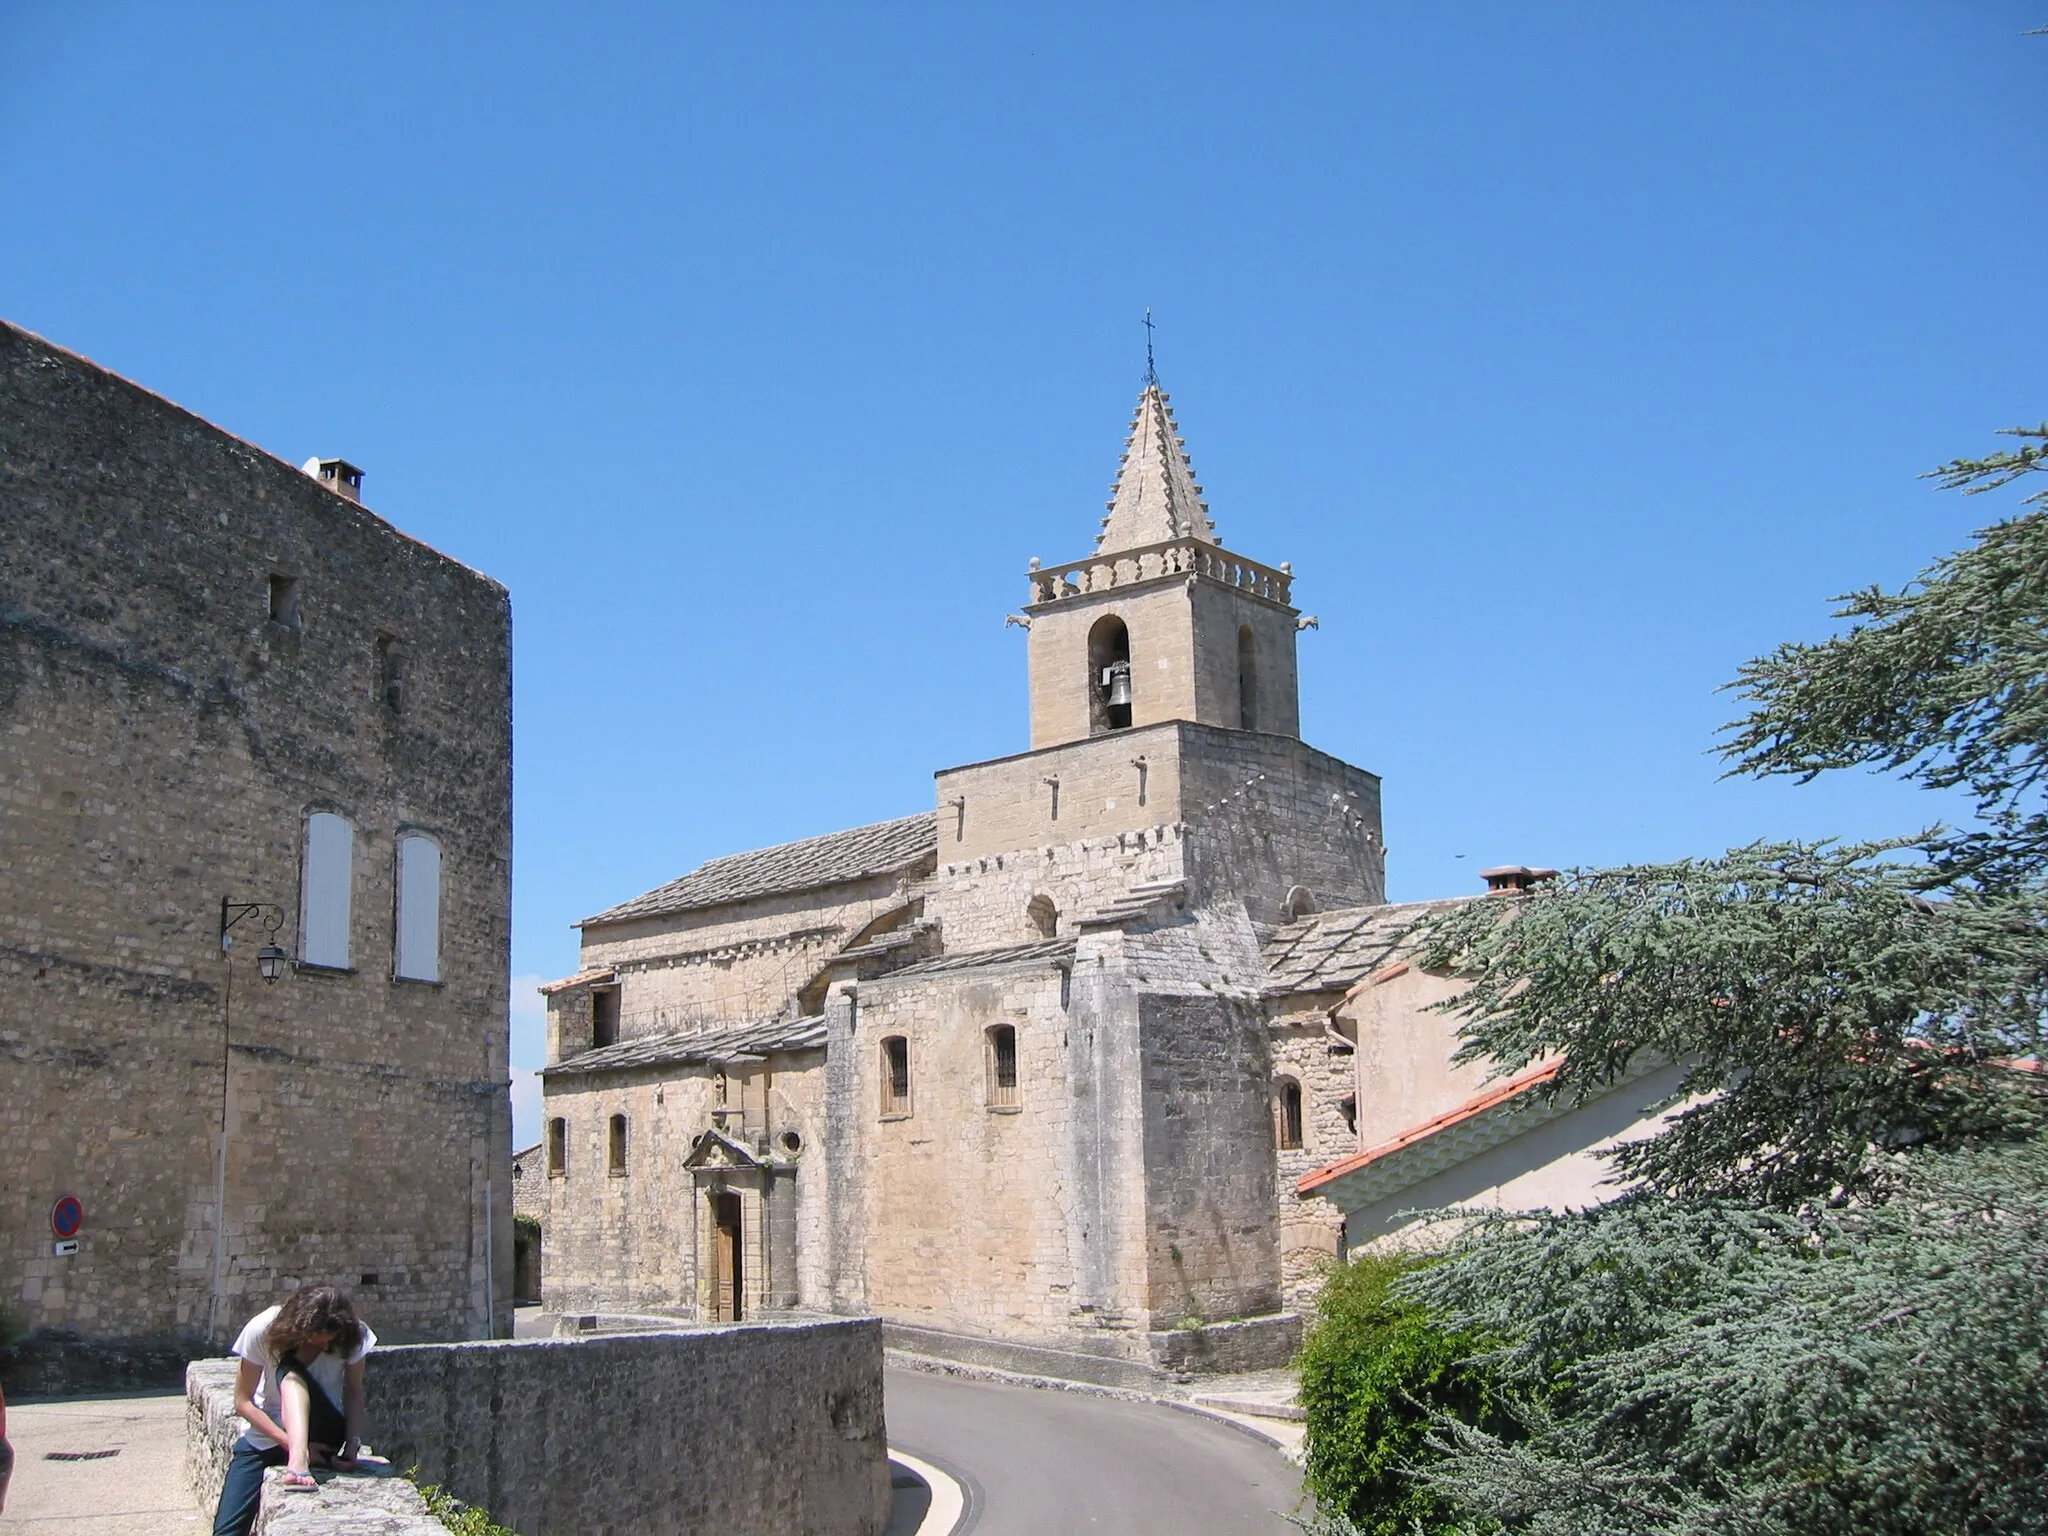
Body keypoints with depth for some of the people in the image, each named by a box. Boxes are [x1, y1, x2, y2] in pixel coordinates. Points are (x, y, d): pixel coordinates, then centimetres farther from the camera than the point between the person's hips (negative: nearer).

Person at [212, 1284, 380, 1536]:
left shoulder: (351, 1336, -16)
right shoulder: (263, 1330, -19)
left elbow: (353, 1394, -5)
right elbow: (243, 1402, -14)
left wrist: (353, 1444, -22)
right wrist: (293, 1444, -24)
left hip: (324, 1435, 0)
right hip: (265, 1435, 0)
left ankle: (298, 1460, -48)